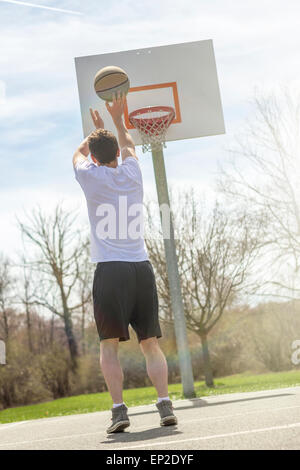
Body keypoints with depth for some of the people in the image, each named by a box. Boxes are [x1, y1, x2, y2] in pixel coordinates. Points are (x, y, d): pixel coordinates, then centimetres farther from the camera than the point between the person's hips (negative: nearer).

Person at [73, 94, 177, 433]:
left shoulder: (91, 177, 2)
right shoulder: (132, 174, 9)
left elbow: (78, 154, 27)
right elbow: (128, 147, 33)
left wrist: (95, 129, 42)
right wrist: (118, 119, 46)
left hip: (110, 269, -3)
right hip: (141, 267, 3)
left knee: (109, 344, 1)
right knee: (150, 342, 7)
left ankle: (119, 409, -10)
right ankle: (165, 403, -6)